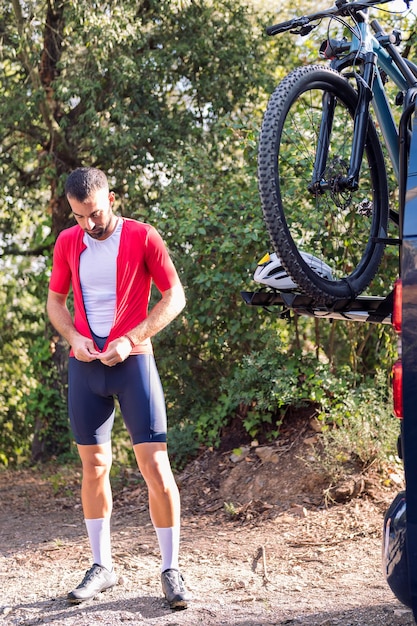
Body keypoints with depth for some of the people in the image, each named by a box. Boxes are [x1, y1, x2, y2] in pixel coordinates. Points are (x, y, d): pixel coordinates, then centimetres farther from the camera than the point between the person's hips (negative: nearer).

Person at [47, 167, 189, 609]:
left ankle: (170, 569, 1)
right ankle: (102, 567, 18)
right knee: (93, 465, 8)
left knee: (154, 464, -8)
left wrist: (129, 340, -15)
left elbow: (174, 296, -5)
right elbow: (55, 300, 15)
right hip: (84, 365, 4)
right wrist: (74, 336, -5)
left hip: (132, 360, -4)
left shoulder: (142, 237, -6)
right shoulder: (67, 242, 6)